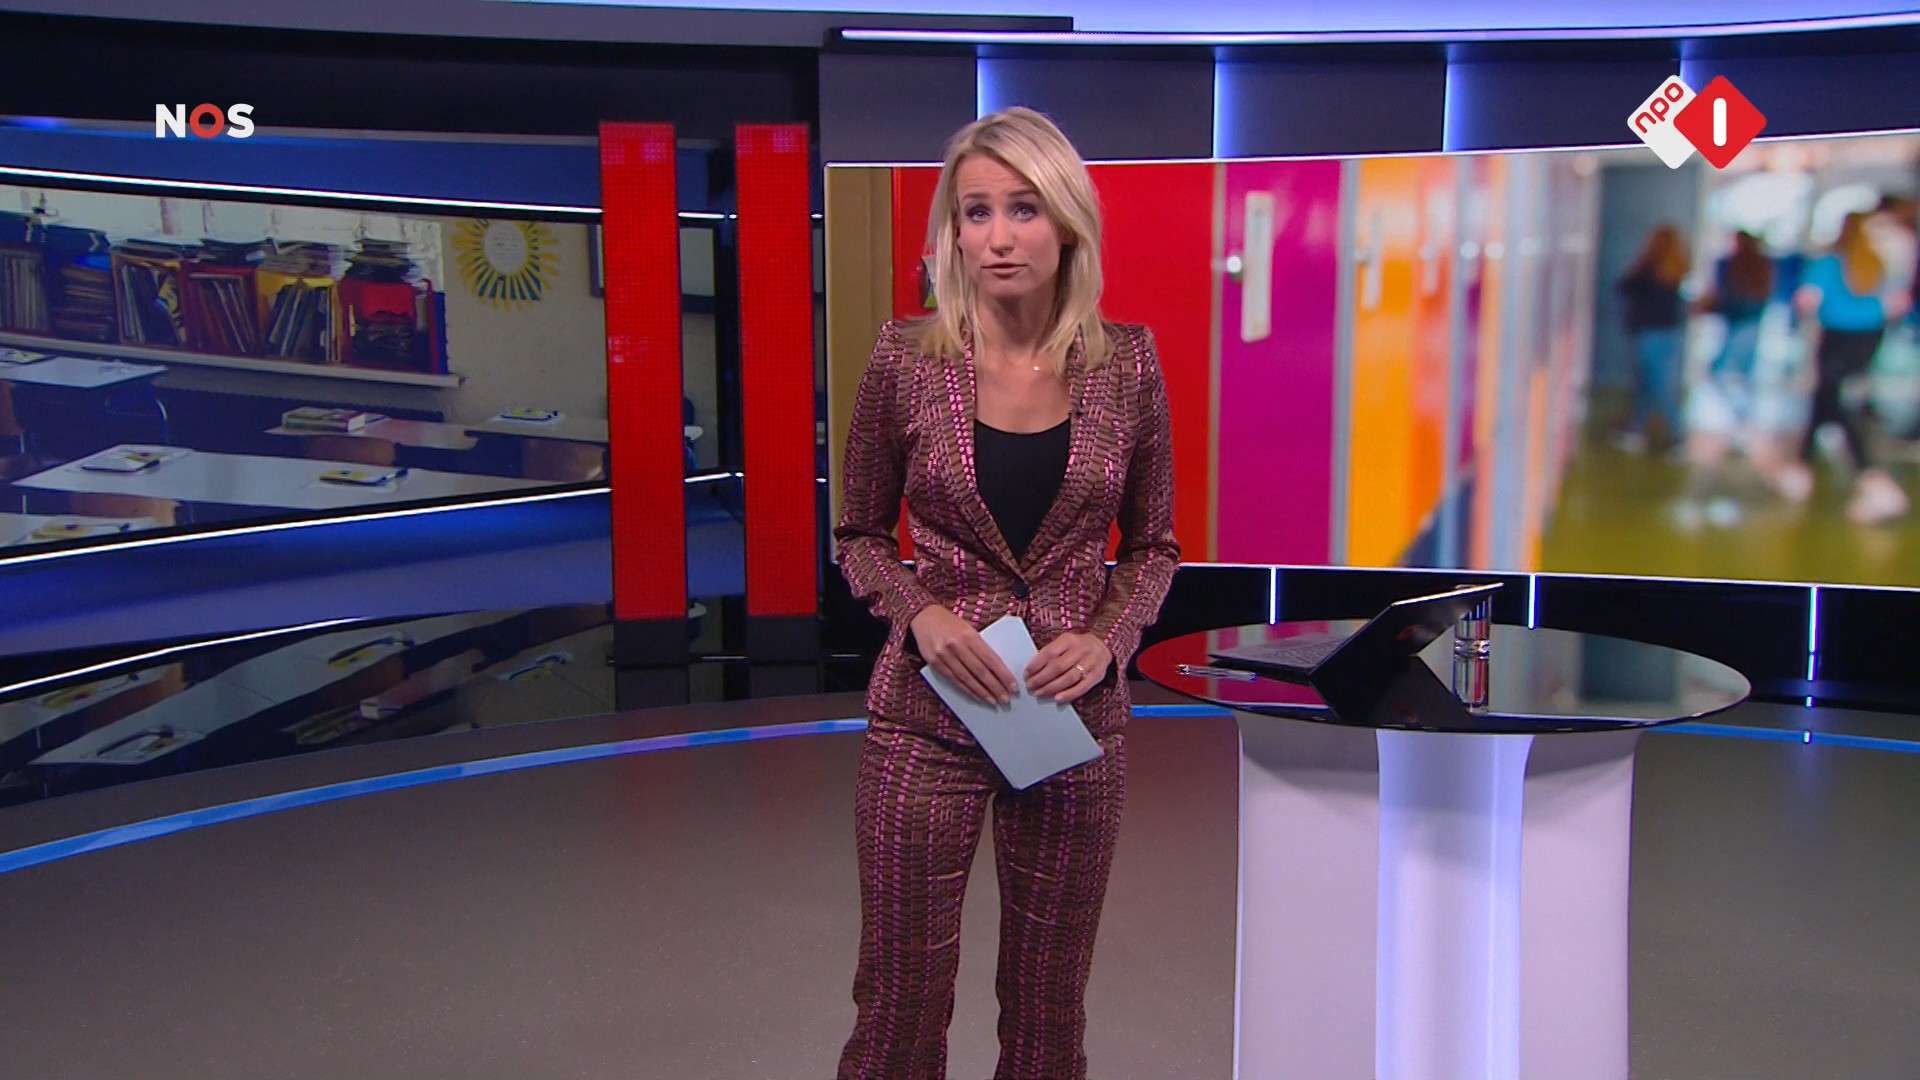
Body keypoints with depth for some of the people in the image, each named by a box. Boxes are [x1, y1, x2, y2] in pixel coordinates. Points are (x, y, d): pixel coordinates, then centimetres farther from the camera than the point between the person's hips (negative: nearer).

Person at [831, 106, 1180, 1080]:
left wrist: (1106, 639, -10)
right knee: (901, 1000, 5)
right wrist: (921, 613, -14)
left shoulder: (1127, 363, -2)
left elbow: (1153, 544, 8)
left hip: (1076, 707, 2)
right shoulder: (906, 358, -6)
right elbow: (860, 535, 4)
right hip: (928, 713, -1)